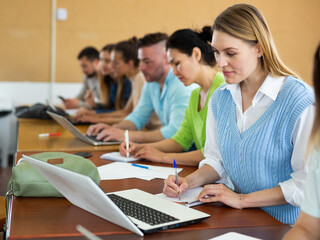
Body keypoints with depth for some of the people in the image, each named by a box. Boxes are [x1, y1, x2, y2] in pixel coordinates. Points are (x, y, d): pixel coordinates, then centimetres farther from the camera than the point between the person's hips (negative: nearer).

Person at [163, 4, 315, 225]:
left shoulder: (300, 99, -16)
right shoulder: (220, 99, 7)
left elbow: (308, 181, -17)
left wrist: (244, 200, -16)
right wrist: (189, 182, -4)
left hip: (287, 226, -6)